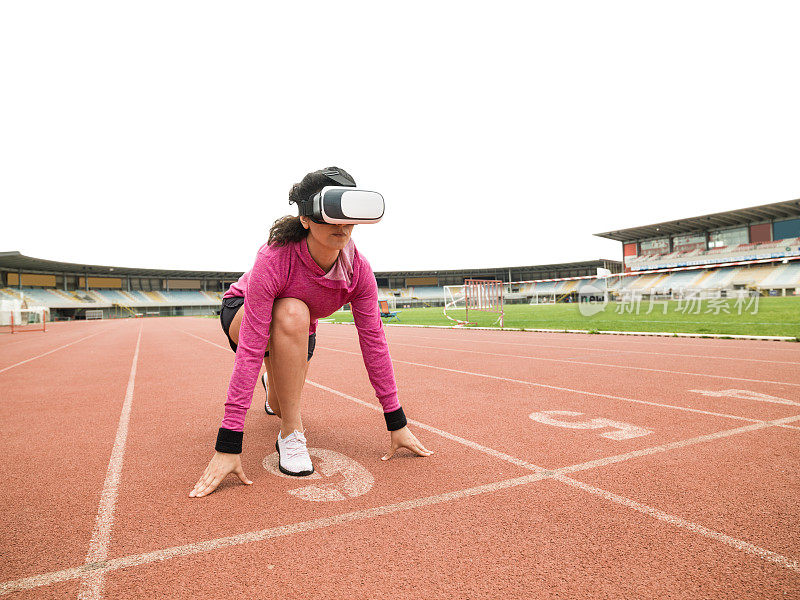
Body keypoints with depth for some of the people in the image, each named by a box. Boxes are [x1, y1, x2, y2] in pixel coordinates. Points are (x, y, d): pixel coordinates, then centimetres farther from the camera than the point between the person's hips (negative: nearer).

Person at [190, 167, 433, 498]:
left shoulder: (358, 269, -28)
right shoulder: (273, 259, -39)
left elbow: (373, 341, -23)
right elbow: (249, 350, -42)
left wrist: (397, 424, -21)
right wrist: (228, 444, -43)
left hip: (297, 332, 4)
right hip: (240, 313, -4)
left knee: (281, 407, 11)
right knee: (293, 313, -38)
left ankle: (275, 388, 51)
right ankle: (290, 434, -22)